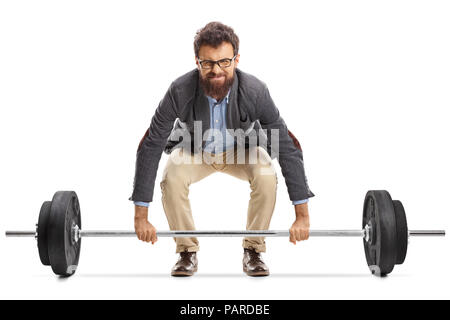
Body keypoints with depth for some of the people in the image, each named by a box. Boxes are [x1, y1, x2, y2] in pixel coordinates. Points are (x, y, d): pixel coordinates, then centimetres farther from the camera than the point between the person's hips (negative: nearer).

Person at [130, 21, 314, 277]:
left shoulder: (255, 91, -34)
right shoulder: (180, 91, -34)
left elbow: (288, 148, -28)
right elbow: (150, 147, -27)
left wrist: (302, 215, -30)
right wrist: (141, 216, -27)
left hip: (242, 150, 0)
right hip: (194, 150, 0)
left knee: (266, 178, -30)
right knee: (172, 178, -30)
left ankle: (253, 250, -8)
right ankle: (188, 252, -8)